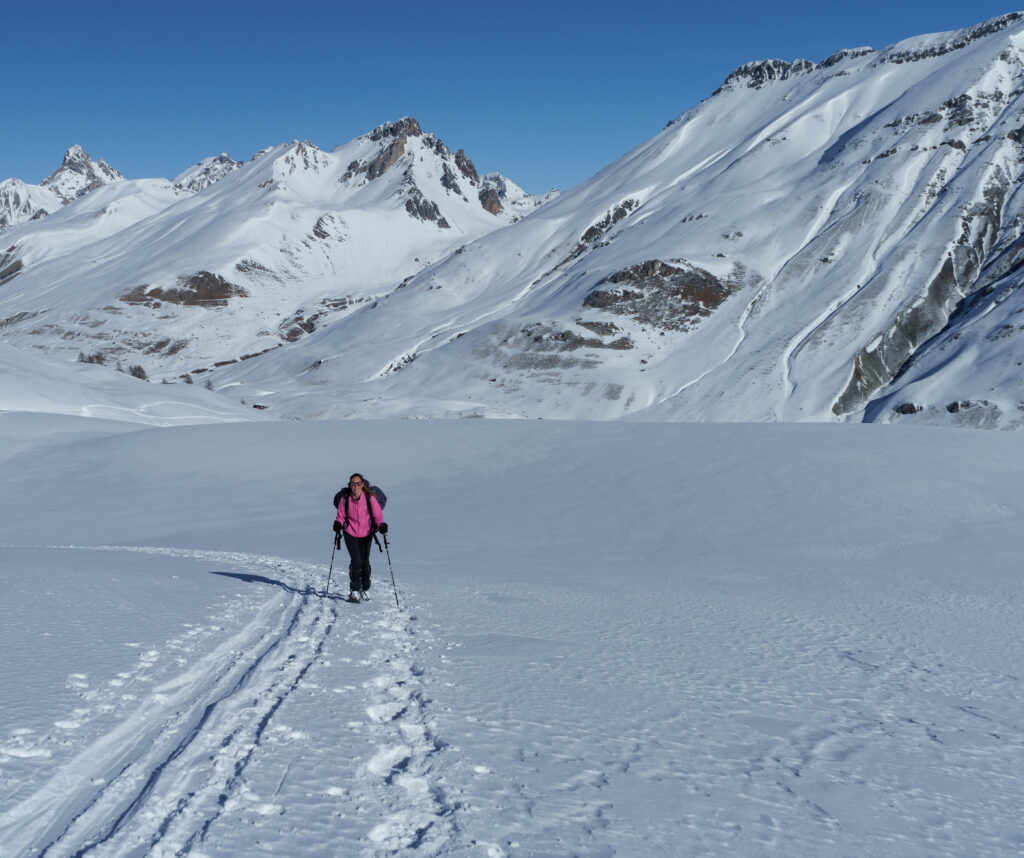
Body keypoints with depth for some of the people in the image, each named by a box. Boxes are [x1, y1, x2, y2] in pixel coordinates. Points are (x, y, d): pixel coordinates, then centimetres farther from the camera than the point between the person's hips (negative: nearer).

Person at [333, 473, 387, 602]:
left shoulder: (369, 498, -14)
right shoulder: (345, 498, -11)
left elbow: (377, 515, -8)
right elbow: (341, 515, 1)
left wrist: (381, 525, -26)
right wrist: (338, 524, -19)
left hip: (366, 534, 1)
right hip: (350, 533, -1)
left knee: (365, 562, 4)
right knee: (356, 561, -14)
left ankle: (364, 589, 24)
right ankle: (354, 591, -3)